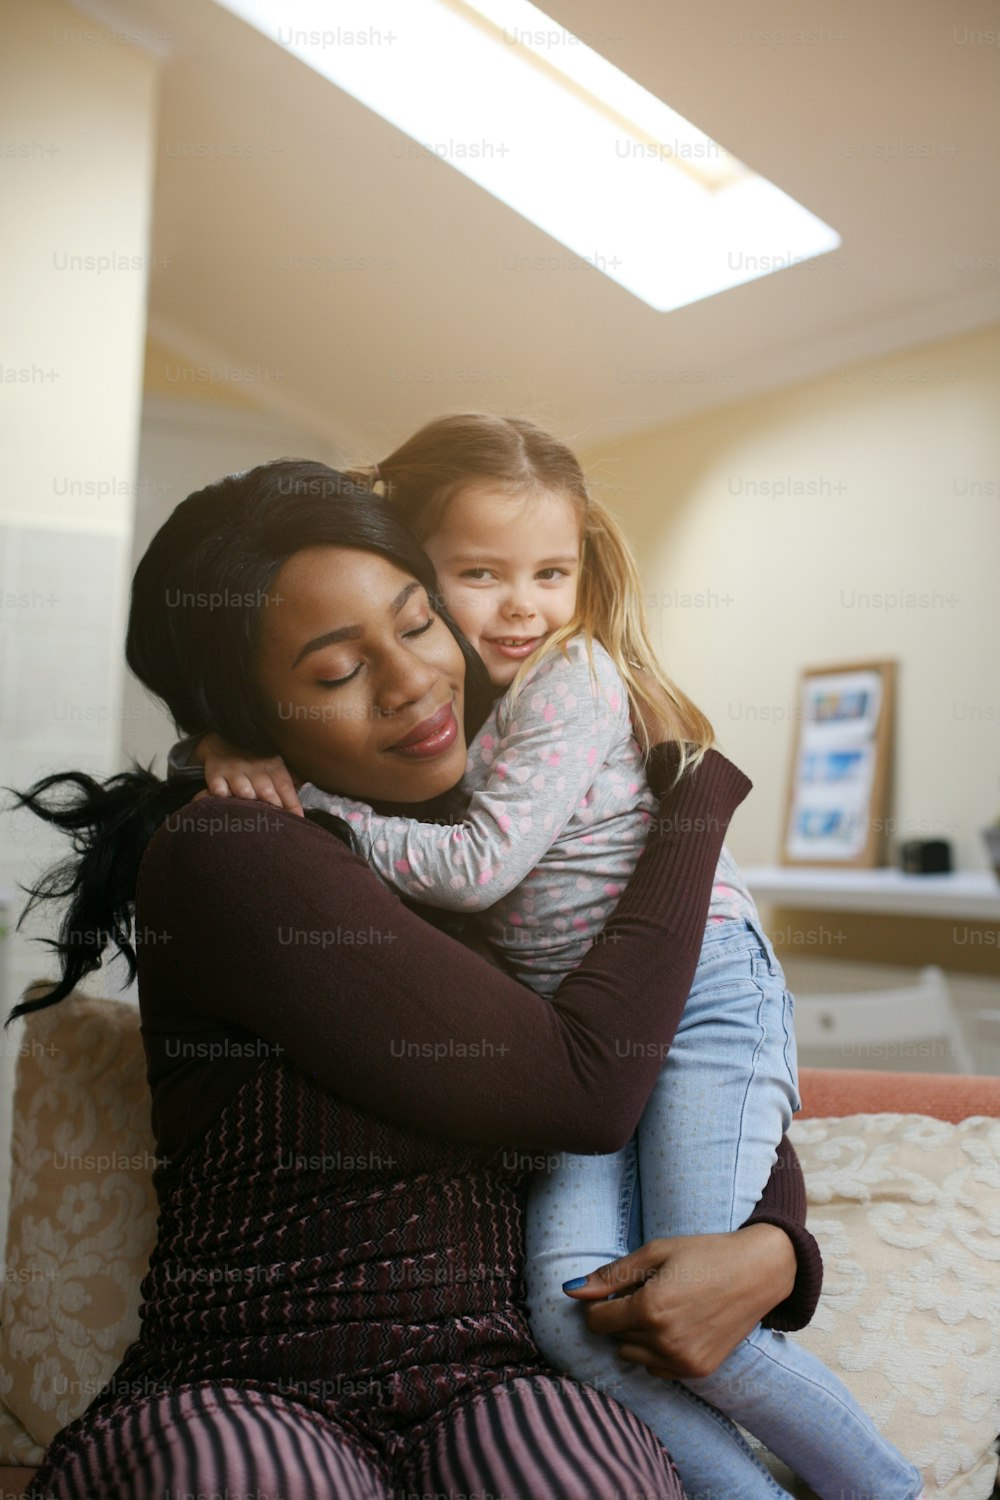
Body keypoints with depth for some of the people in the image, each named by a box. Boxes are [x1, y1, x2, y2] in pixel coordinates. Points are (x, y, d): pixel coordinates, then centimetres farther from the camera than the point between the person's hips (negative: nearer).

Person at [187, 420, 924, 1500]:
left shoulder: (574, 680, -11)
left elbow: (478, 866, -18)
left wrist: (309, 801, -13)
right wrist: (245, 752, -5)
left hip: (702, 997, -6)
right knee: (571, 1309, -14)